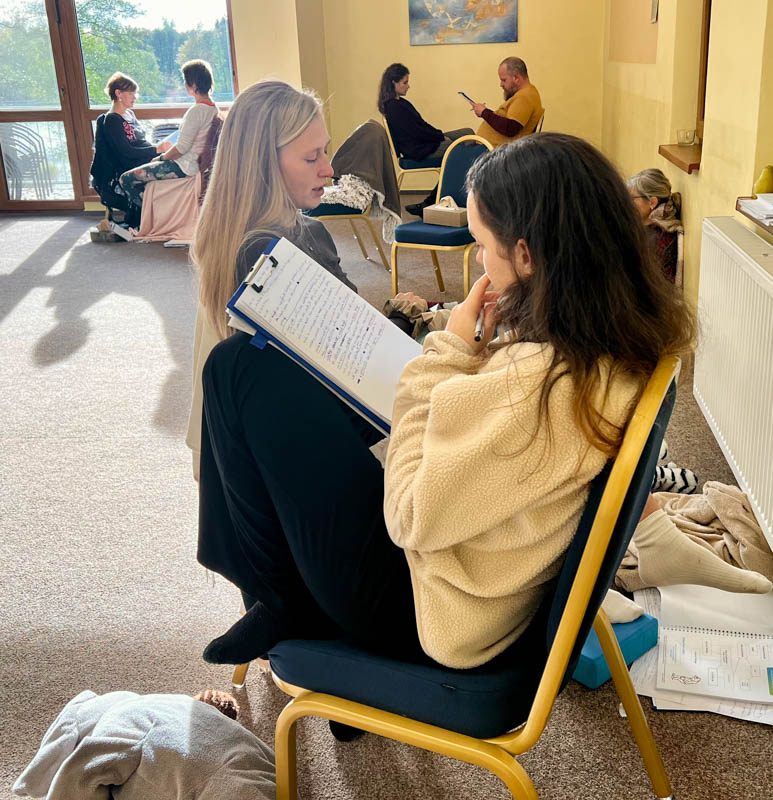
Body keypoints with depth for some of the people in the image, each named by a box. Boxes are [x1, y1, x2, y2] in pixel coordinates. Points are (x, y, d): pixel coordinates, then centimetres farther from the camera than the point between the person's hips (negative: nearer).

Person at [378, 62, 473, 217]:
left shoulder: (400, 103, 15)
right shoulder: (394, 108, -18)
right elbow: (416, 131, -18)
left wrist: (440, 134, 5)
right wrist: (442, 137, -10)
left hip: (425, 141, 11)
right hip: (417, 150, -11)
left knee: (468, 133, 7)